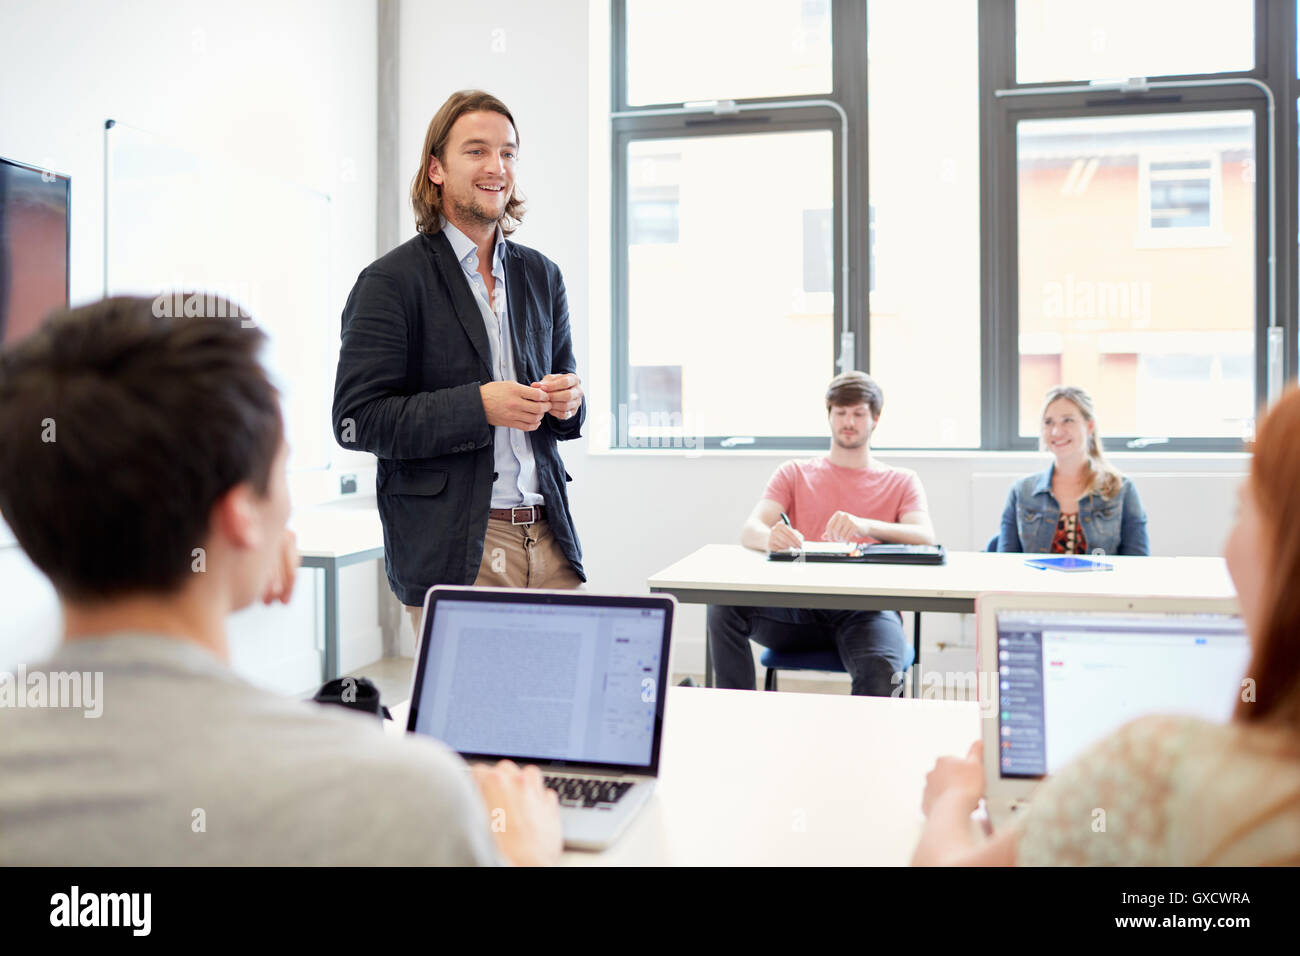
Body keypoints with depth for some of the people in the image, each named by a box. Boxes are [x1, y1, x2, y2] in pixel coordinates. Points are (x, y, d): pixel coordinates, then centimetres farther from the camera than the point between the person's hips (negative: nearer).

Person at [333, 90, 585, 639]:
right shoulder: (391, 281, -3)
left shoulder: (541, 275, 15)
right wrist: (478, 406, -19)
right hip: (451, 553, -5)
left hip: (549, 543, 5)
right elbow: (356, 419, -9)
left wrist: (567, 401, -2)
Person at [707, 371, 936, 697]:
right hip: (801, 607, 2)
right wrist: (771, 538, -25)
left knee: (881, 672, -36)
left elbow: (924, 537, -3)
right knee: (724, 607, -27)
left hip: (865, 611, -1)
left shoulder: (901, 481, 18)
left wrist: (866, 526, -24)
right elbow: (750, 530, 3)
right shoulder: (795, 473, 20)